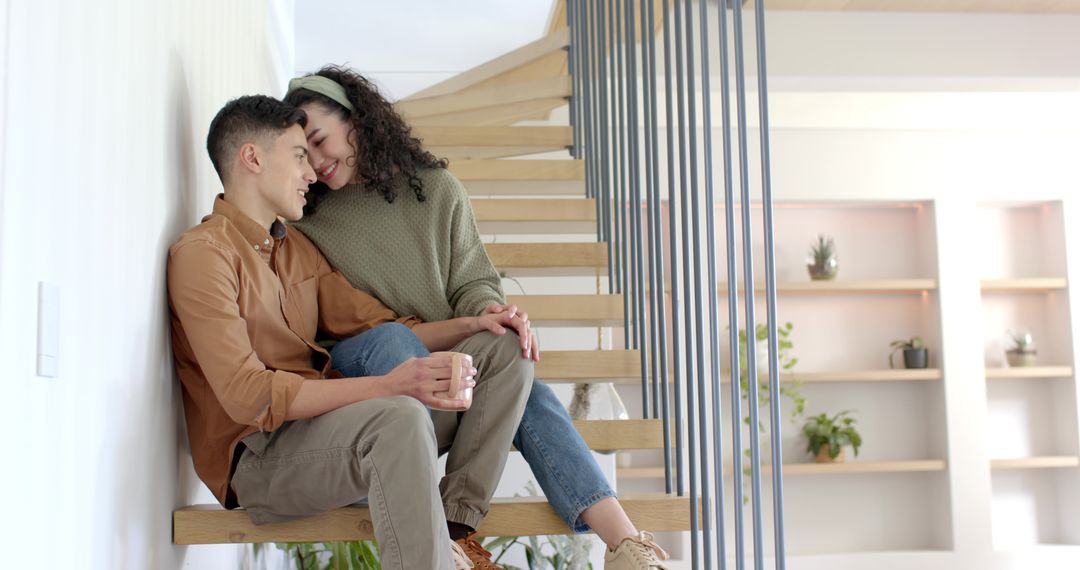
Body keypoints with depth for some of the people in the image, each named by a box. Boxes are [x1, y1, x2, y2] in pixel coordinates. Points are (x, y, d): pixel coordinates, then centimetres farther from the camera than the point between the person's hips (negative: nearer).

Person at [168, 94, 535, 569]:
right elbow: (247, 397, -21)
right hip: (260, 458, -9)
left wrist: (473, 325, -3)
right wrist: (387, 385, -29)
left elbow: (381, 328, 14)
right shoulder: (202, 253, -9)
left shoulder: (297, 247, 18)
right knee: (400, 418, -39)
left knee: (504, 351, 0)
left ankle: (453, 526, -14)